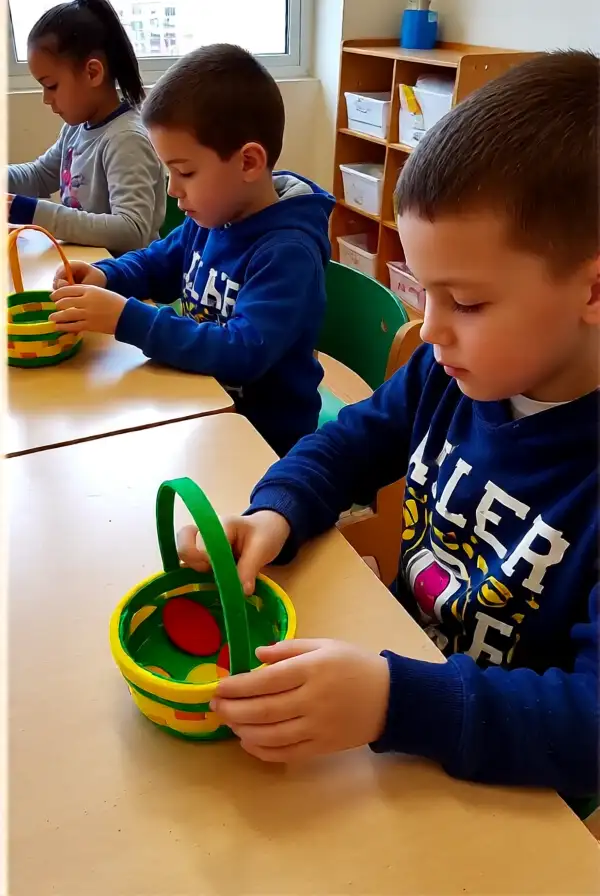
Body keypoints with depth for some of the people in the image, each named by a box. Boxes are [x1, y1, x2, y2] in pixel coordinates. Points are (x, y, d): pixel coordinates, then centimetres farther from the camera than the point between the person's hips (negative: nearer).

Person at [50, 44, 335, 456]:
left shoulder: (288, 252, -25)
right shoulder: (214, 217, 0)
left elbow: (244, 353, -34)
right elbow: (158, 263, 17)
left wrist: (128, 319, -34)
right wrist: (105, 276, -4)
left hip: (263, 436, -7)